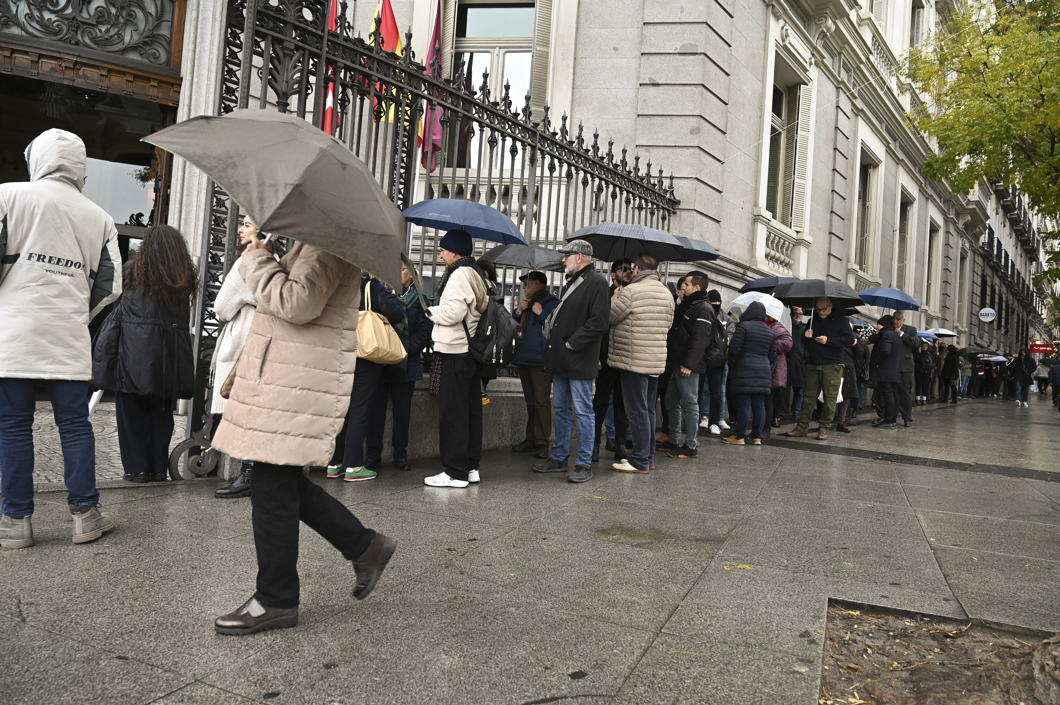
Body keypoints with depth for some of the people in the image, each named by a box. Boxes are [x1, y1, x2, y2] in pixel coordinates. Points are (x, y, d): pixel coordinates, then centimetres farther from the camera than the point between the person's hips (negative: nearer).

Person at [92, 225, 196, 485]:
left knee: (132, 411, 8)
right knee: (161, 412, 11)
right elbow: (186, 317, 10)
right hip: (168, 355, 3)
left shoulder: (132, 272, -3)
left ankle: (137, 467, 8)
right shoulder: (186, 278, 4)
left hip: (135, 353, -3)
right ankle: (159, 468, 14)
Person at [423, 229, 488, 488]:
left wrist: (432, 311, -3)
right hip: (473, 351, 10)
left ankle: (455, 472, -2)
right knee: (471, 410, 12)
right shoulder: (477, 275, 17)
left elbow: (453, 312, -21)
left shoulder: (459, 275, -13)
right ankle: (471, 467, 19)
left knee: (452, 412, -6)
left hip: (456, 353, -10)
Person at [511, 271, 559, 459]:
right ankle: (531, 439, 19)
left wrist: (541, 313, -15)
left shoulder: (552, 302, -5)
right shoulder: (527, 303, 20)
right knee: (530, 401, 13)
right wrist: (518, 311, 5)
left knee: (541, 401, -8)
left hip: (540, 359, -9)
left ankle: (542, 442, -6)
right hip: (524, 358, 9)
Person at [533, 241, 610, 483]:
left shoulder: (596, 283, -11)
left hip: (579, 361, -9)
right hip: (561, 359, 9)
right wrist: (551, 335, 11)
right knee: (561, 409, 15)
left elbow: (598, 323, -20)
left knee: (583, 411, -2)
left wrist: (571, 344, -18)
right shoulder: (571, 282, 18)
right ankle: (559, 458, 24)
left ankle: (584, 464, 5)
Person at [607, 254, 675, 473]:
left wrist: (615, 298, 9)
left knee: (637, 412, -3)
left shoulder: (631, 291, -14)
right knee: (648, 410, 15)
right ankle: (648, 457, 22)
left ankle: (640, 461, 0)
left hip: (634, 361, -8)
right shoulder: (667, 294, 11)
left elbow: (609, 317, -8)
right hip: (657, 360, 8)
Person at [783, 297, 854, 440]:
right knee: (809, 396, 3)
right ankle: (801, 426, 6)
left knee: (830, 398, -3)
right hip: (813, 366, 4)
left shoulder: (841, 320, 3)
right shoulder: (813, 320, 17)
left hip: (832, 367, -4)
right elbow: (803, 341, 24)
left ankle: (824, 428, 4)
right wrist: (806, 336, -1)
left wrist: (829, 340, -15)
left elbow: (850, 338, -6)